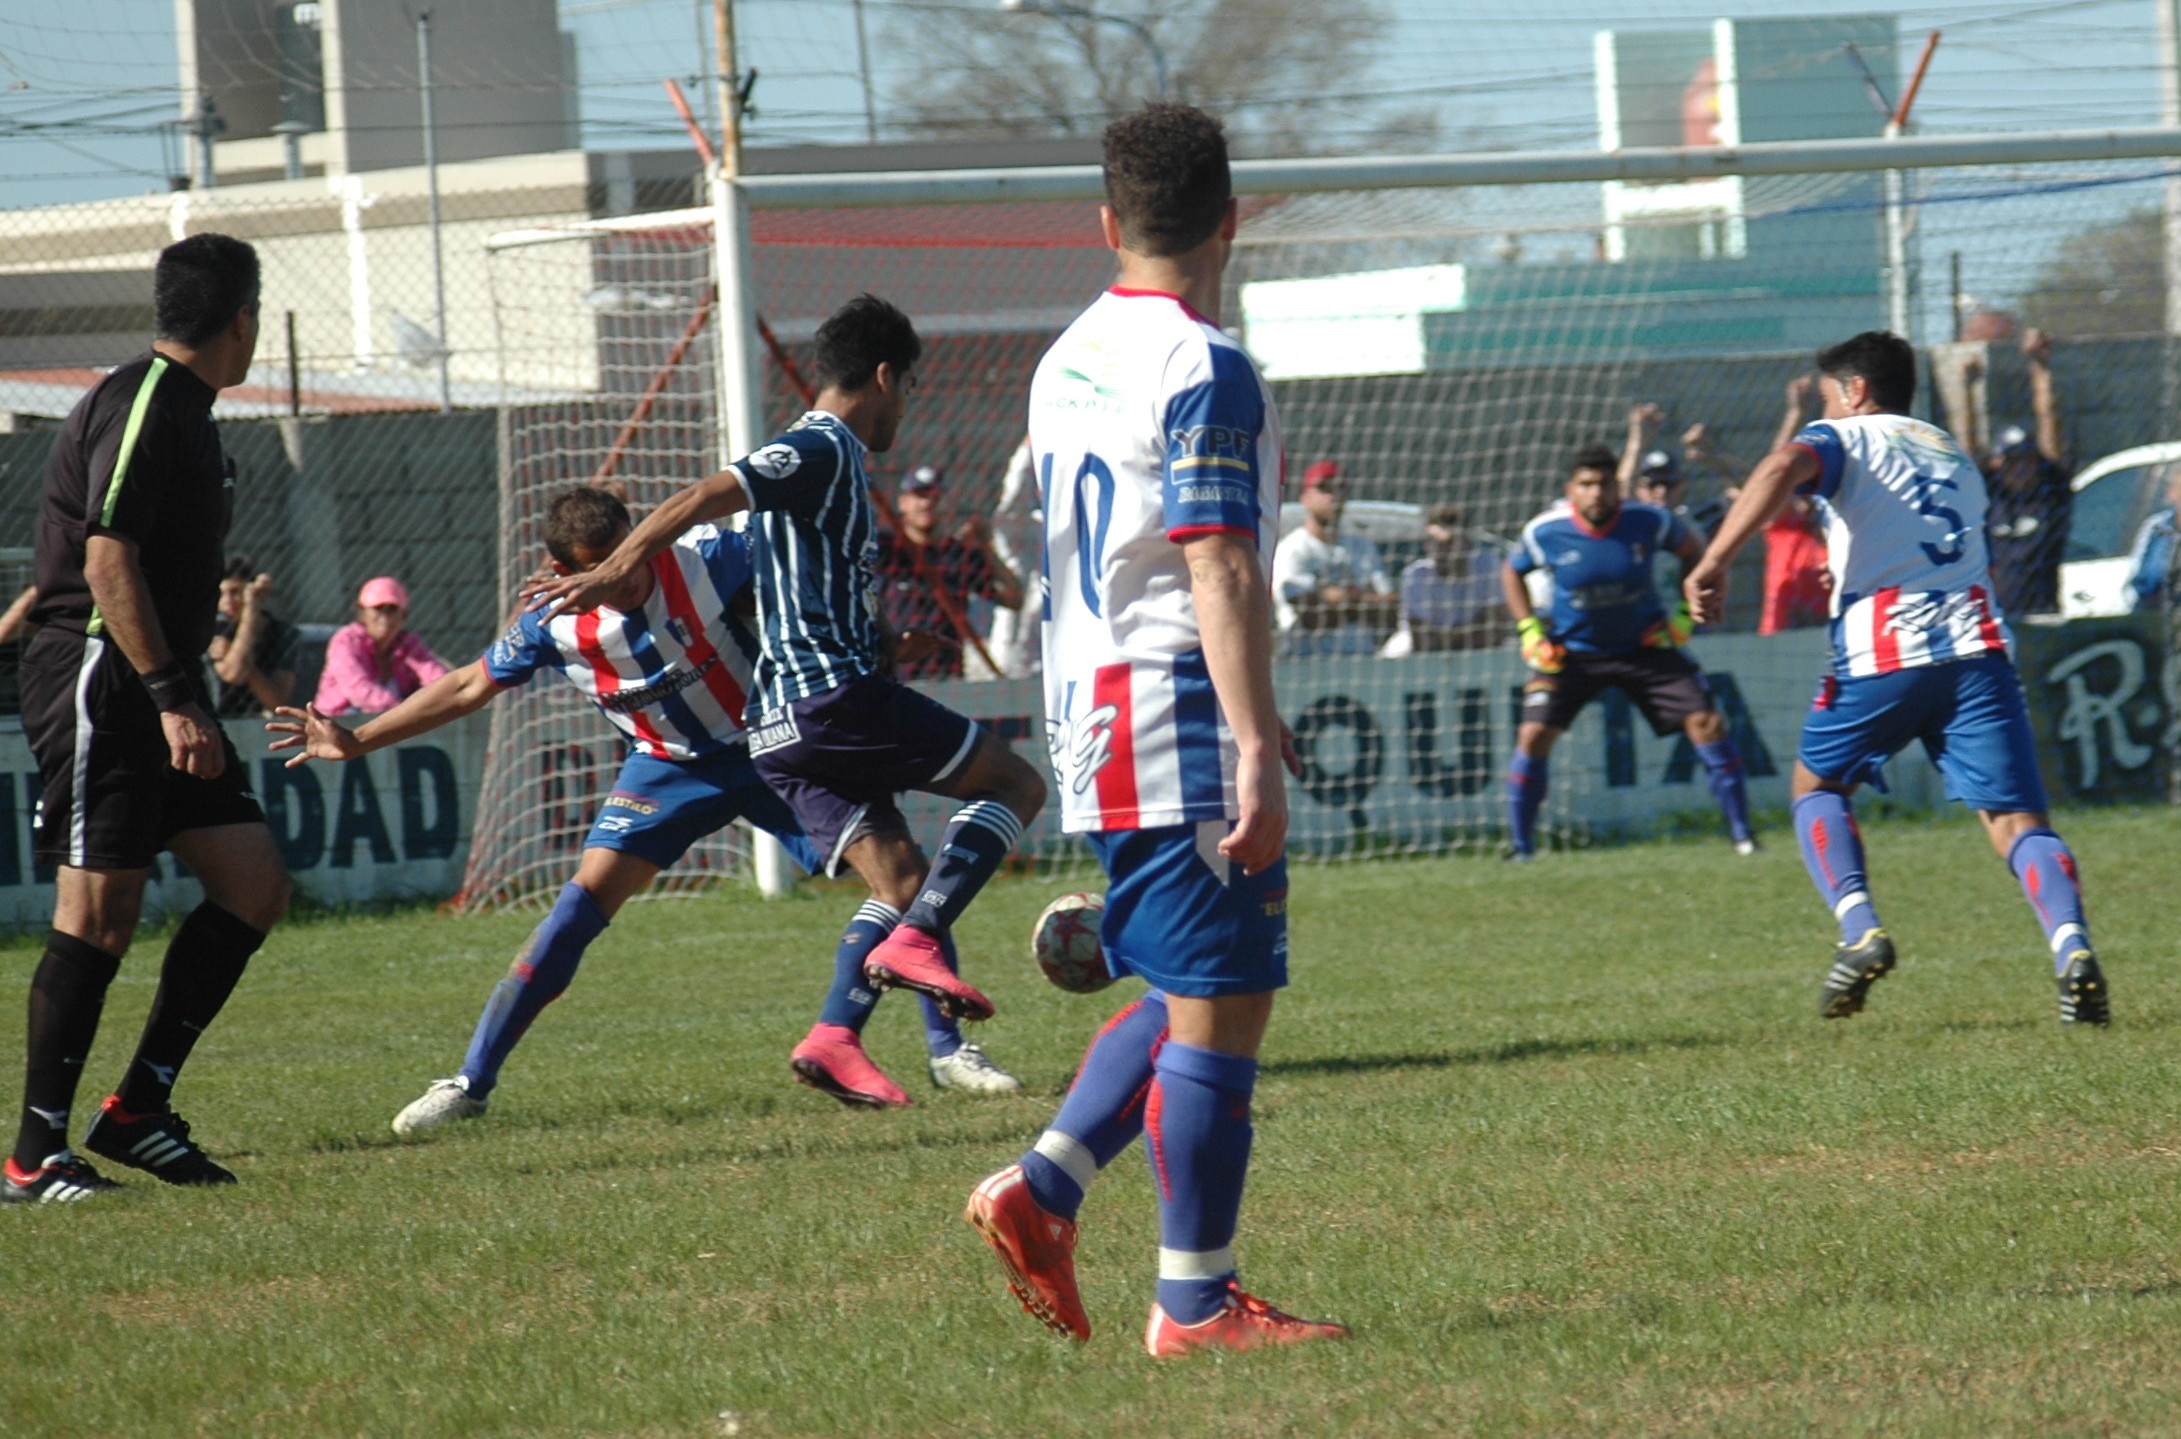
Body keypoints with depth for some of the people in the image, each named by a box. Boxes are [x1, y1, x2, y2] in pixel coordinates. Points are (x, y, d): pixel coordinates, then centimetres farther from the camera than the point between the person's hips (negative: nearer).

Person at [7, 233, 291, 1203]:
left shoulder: (182, 409, 17)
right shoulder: (140, 406, -14)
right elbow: (108, 560, -21)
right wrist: (171, 698, -23)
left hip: (157, 692, 10)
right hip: (98, 682, -10)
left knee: (253, 883, 4)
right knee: (99, 912, -11)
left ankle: (138, 1108, 8)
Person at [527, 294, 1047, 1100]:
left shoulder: (824, 458, 23)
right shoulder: (822, 452, -7)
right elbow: (703, 500, -19)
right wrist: (612, 576, -26)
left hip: (785, 729, 9)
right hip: (837, 695, -9)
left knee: (899, 879, 6)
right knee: (1016, 785, -2)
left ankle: (835, 1034, -11)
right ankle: (916, 941, -18)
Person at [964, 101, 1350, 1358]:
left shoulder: (1068, 362, 14)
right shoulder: (1206, 370, -14)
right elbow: (1220, 572, -20)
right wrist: (1257, 747, -22)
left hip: (1092, 721, 9)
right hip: (1187, 730, -9)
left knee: (1184, 998, 18)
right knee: (1219, 1011, -3)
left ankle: (1043, 1190, 6)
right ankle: (1196, 1302, 0)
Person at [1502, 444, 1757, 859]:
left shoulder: (1649, 522, -16)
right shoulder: (1546, 532, -16)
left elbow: (1694, 552, 4)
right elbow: (1511, 573, 5)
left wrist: (1686, 615, -4)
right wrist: (1529, 630, -5)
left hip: (1644, 646, 0)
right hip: (1572, 652, 0)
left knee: (1706, 723, -10)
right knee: (1534, 734, -16)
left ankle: (1741, 833, 3)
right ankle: (1520, 848, -2)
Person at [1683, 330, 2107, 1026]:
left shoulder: (1844, 438, 11)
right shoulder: (1954, 454, 29)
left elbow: (1786, 465, -13)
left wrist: (1714, 560, -19)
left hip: (1883, 652, -4)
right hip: (1977, 645, 4)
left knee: (1817, 785, 19)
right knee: (2014, 817, -2)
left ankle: (1859, 929, -3)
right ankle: (2072, 944, -29)